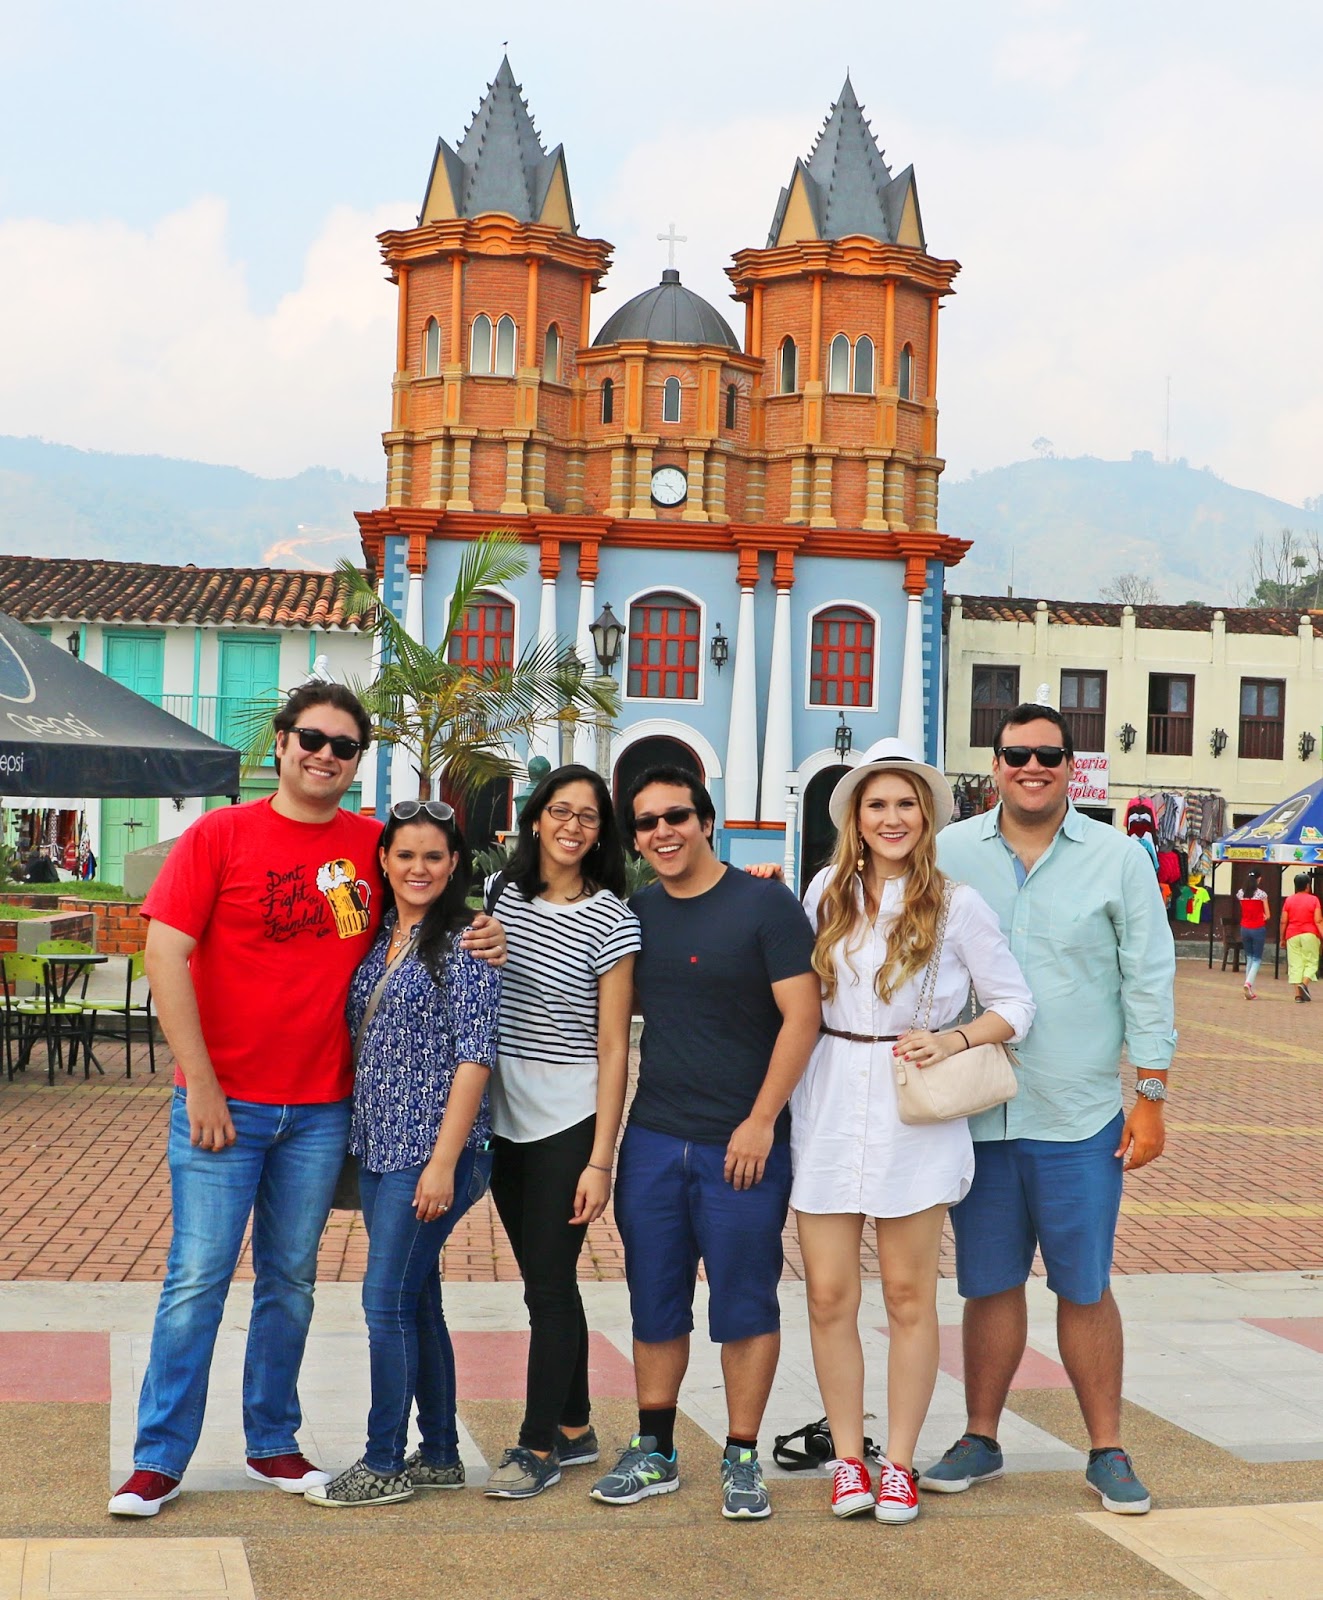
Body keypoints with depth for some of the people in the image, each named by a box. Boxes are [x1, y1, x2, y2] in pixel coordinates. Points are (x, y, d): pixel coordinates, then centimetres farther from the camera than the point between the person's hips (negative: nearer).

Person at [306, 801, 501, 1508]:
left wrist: (444, 1160, -18)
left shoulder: (463, 943, -9)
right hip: (378, 1147, 8)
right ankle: (439, 1455, 23)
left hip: (431, 1150, -7)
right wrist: (355, 1140, 11)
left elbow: (473, 1056, -14)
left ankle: (383, 1464, 5)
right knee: (416, 1301, 13)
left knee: (387, 1301, -6)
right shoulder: (379, 937, 12)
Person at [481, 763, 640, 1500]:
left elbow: (613, 1047, -10)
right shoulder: (502, 893, 6)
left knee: (549, 1283, -2)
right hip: (503, 1116, 5)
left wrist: (600, 1160, -14)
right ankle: (575, 1429, 25)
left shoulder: (612, 919, -8)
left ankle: (540, 1445, 9)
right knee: (547, 1281, 13)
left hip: (567, 1122, -5)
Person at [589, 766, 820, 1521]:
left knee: (746, 1304, 3)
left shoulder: (766, 905, -5)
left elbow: (802, 1015, -9)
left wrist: (761, 1121, -14)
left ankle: (742, 1459, 14)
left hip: (743, 1145, -4)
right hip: (652, 1141, 5)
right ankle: (655, 1452, 22)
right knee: (655, 1303, 10)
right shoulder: (633, 913, 10)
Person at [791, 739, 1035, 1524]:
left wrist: (954, 1040, -12)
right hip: (829, 1107, 3)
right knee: (829, 1294, 3)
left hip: (915, 1115, -3)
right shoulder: (828, 892, 7)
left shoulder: (957, 904, -3)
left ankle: (899, 1463, 17)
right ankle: (848, 1459, 17)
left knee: (909, 1295, 5)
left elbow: (1016, 1006, 0)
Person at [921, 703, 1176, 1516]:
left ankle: (1107, 1450, 20)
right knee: (989, 1284, 11)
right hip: (975, 1112, 2)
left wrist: (1152, 1099, 0)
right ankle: (981, 1439, 26)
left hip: (1081, 1119, -1)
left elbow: (1148, 983, 2)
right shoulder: (951, 854, 2)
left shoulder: (1118, 858, 0)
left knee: (1085, 1289, 5)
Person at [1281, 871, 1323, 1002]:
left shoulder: (1288, 900, 4)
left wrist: (1282, 938, 12)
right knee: (1311, 962, 7)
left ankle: (1298, 993, -4)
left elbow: (1283, 922, 3)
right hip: (1310, 935, -2)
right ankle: (1304, 983, -18)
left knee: (1295, 964, 2)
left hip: (1292, 936, 2)